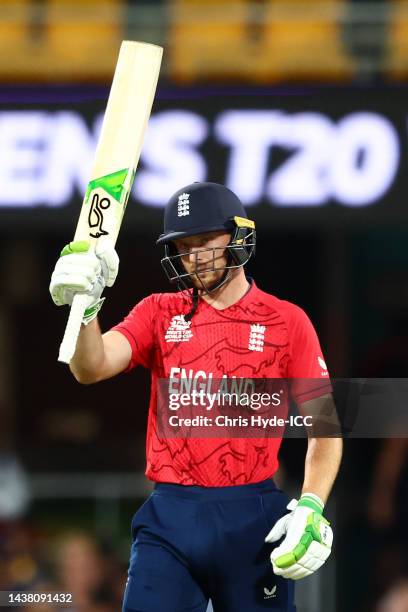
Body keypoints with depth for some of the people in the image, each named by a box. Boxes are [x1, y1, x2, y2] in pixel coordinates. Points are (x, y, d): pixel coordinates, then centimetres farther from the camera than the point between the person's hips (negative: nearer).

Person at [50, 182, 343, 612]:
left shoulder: (286, 321, 4)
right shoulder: (160, 313, 10)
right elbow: (91, 367, -6)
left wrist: (311, 510, -12)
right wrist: (84, 307, -26)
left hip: (251, 522, -1)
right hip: (169, 517, 1)